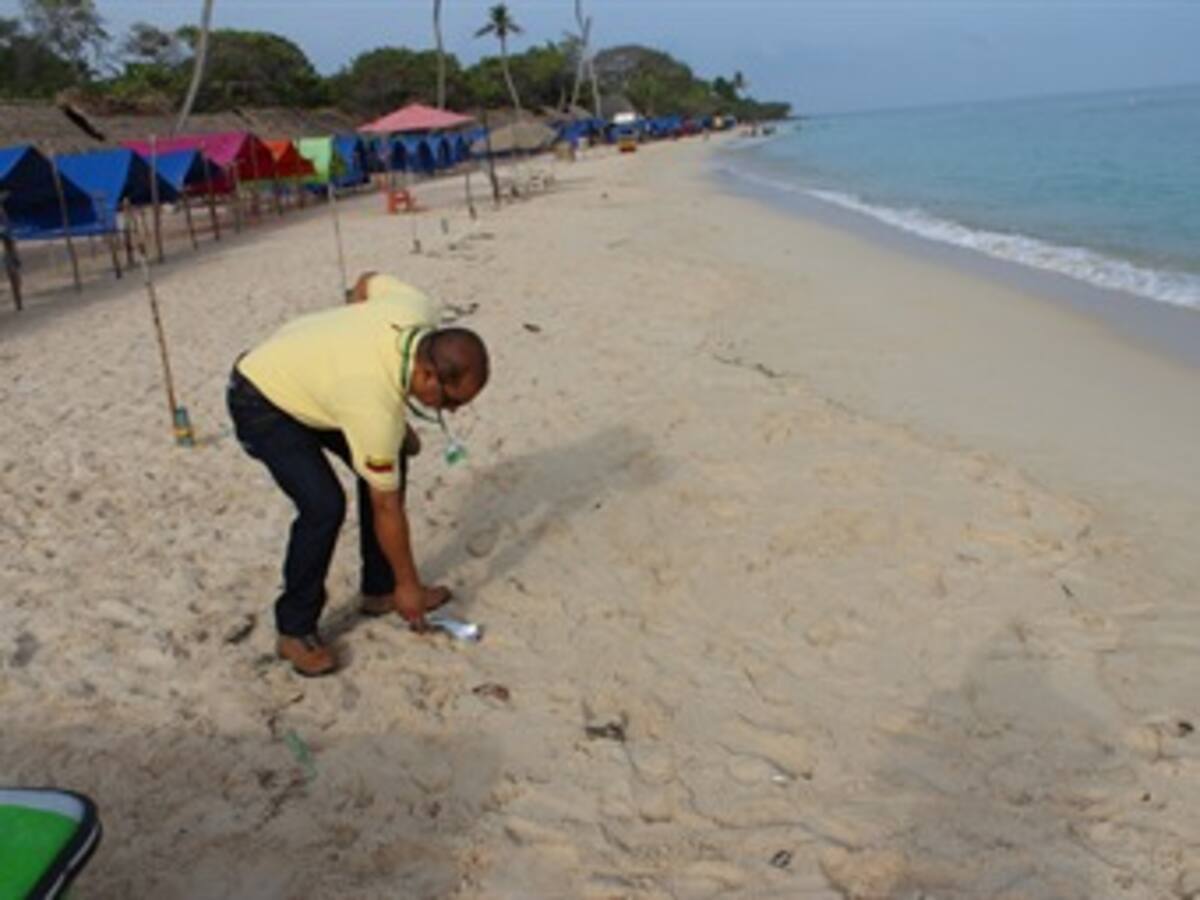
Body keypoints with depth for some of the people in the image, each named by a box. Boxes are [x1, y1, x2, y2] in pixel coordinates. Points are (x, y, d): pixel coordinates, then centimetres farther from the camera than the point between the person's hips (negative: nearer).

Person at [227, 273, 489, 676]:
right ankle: (295, 631, -3)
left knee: (391, 461, 4)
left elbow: (368, 282, 2)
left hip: (301, 368, 9)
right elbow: (386, 508, -26)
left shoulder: (421, 311, -21)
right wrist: (409, 585, -12)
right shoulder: (376, 406, -38)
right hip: (261, 404, -9)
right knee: (323, 504, -23)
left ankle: (379, 590, 17)